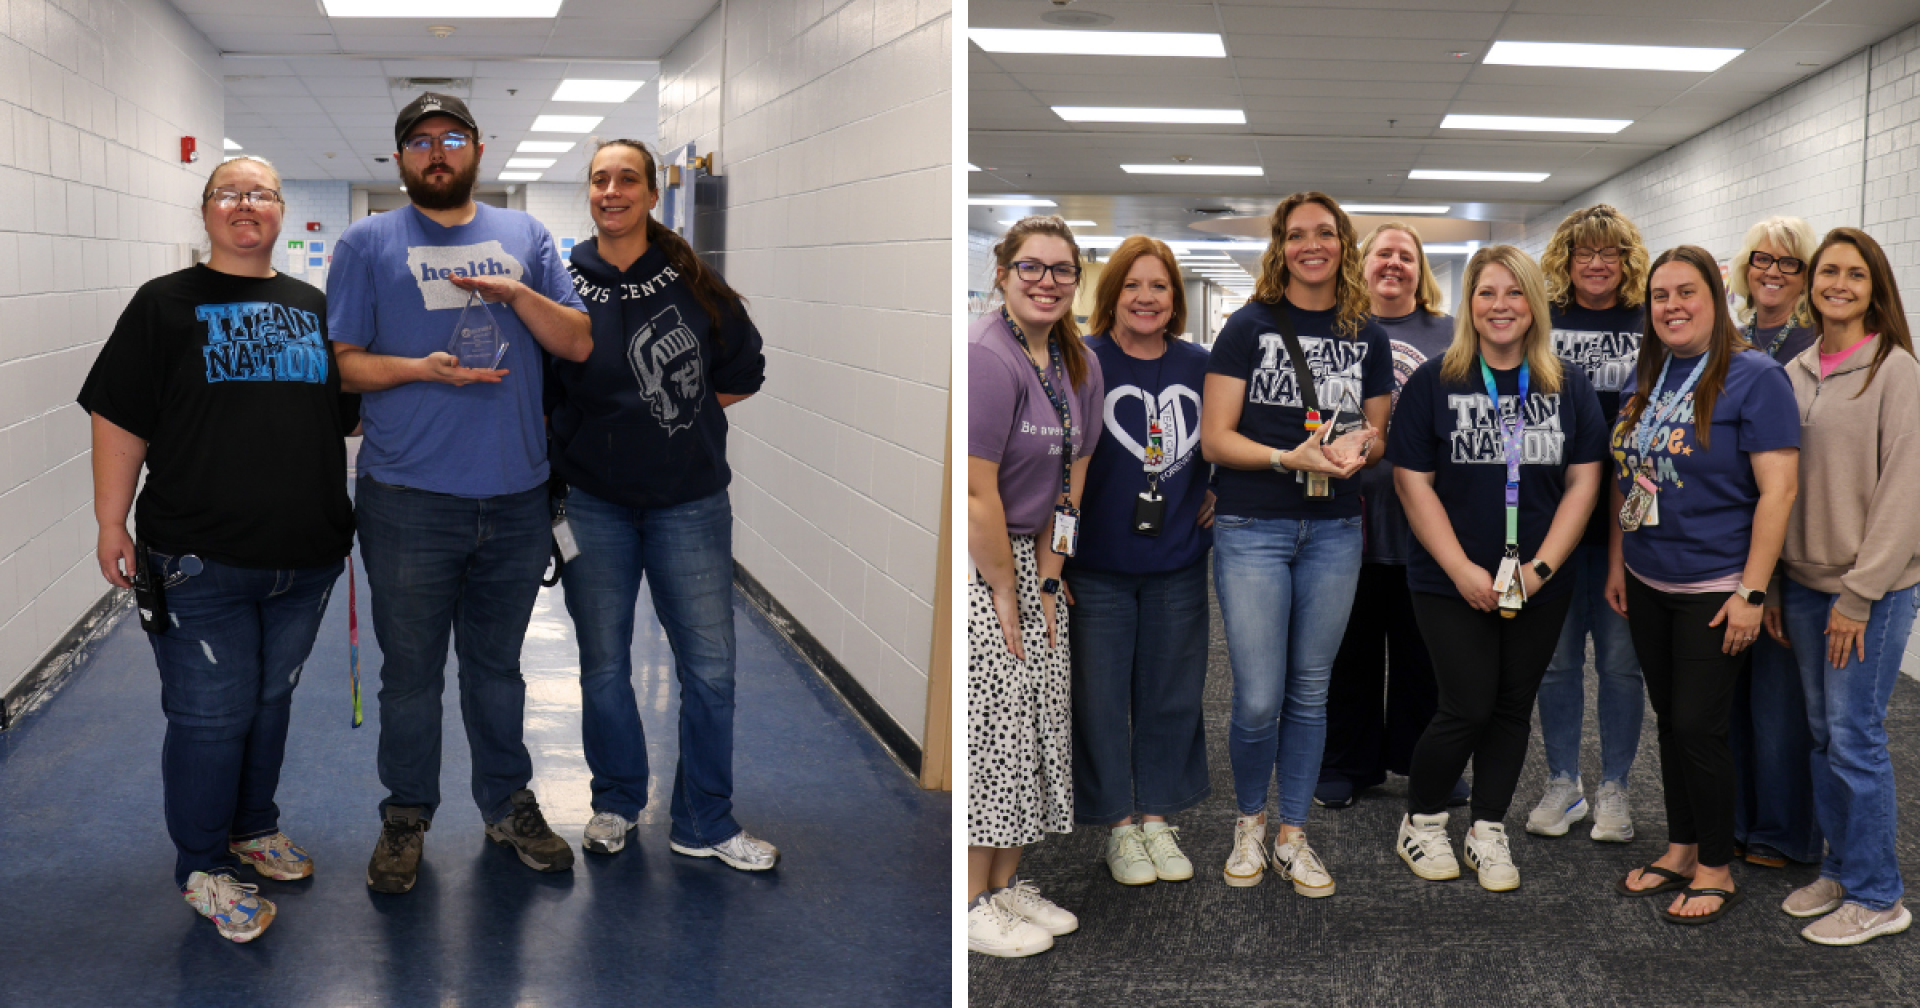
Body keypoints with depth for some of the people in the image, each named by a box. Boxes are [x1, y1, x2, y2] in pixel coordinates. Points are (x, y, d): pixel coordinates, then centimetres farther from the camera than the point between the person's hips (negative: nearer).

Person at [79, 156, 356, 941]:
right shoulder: (165, 305, -2)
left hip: (305, 557, 4)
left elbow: (353, 412, 18)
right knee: (211, 715, 2)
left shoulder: (315, 309, 10)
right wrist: (111, 527, -9)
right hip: (200, 563, -4)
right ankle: (202, 866, 18)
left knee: (272, 700, 18)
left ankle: (253, 827, 36)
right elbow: (120, 421, -5)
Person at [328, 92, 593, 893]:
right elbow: (342, 363, -1)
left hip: (516, 496, 2)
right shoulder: (368, 244, 3)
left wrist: (515, 293, -13)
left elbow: (578, 343, 3)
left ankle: (508, 803, 30)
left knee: (498, 665, 16)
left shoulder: (524, 236, 10)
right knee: (411, 672, 8)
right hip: (409, 500, -2)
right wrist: (421, 368, -18)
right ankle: (406, 818, 23)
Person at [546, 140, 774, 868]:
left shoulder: (693, 282, 0)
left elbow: (744, 372, 9)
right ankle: (616, 803, 32)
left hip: (689, 504, 0)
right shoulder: (563, 284, -1)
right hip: (593, 504, 0)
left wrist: (676, 418, 4)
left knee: (709, 666, 2)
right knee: (603, 664, 12)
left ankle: (704, 825, 16)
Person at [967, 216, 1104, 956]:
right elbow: (977, 494, -21)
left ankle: (1007, 882, 25)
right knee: (989, 726, -4)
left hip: (1027, 560, 8)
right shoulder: (985, 358, -19)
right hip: (974, 564, -8)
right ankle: (973, 903, 8)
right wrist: (1005, 591, -14)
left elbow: (1069, 484, 7)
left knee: (1040, 722, 11)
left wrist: (1047, 583, 2)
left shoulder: (1080, 366, 7)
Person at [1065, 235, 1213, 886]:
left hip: (1178, 564, 3)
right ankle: (1119, 825, 19)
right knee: (1101, 697, 4)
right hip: (1098, 565, -3)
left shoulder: (1199, 366, 4)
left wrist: (1221, 492, 7)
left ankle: (1157, 816, 26)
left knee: (1171, 695, 11)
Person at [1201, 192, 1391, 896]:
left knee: (1310, 691, 10)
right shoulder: (1249, 326, -3)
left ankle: (1293, 837, 23)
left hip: (1334, 532, 3)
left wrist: (1360, 447, -8)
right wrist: (1290, 457, -21)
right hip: (1252, 529, -3)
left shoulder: (1368, 337, 7)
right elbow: (1214, 439, -7)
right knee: (1258, 699, -4)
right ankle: (1249, 822, 21)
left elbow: (1380, 435, 16)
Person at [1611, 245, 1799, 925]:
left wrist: (1751, 592, -18)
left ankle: (1716, 870, 14)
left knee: (1698, 726, -2)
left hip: (1714, 586, -6)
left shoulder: (1754, 376, -12)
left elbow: (1778, 489, -16)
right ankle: (1681, 850, 28)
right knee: (1669, 718, 14)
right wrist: (1617, 562, 12)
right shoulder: (1645, 377, 8)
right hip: (1648, 583, 6)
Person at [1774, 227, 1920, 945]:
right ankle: (1839, 869, 26)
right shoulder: (1795, 374, 9)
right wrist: (1772, 586, 9)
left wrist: (1859, 595, -14)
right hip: (1806, 582, 6)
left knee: (1854, 736, -3)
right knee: (1822, 732, 12)